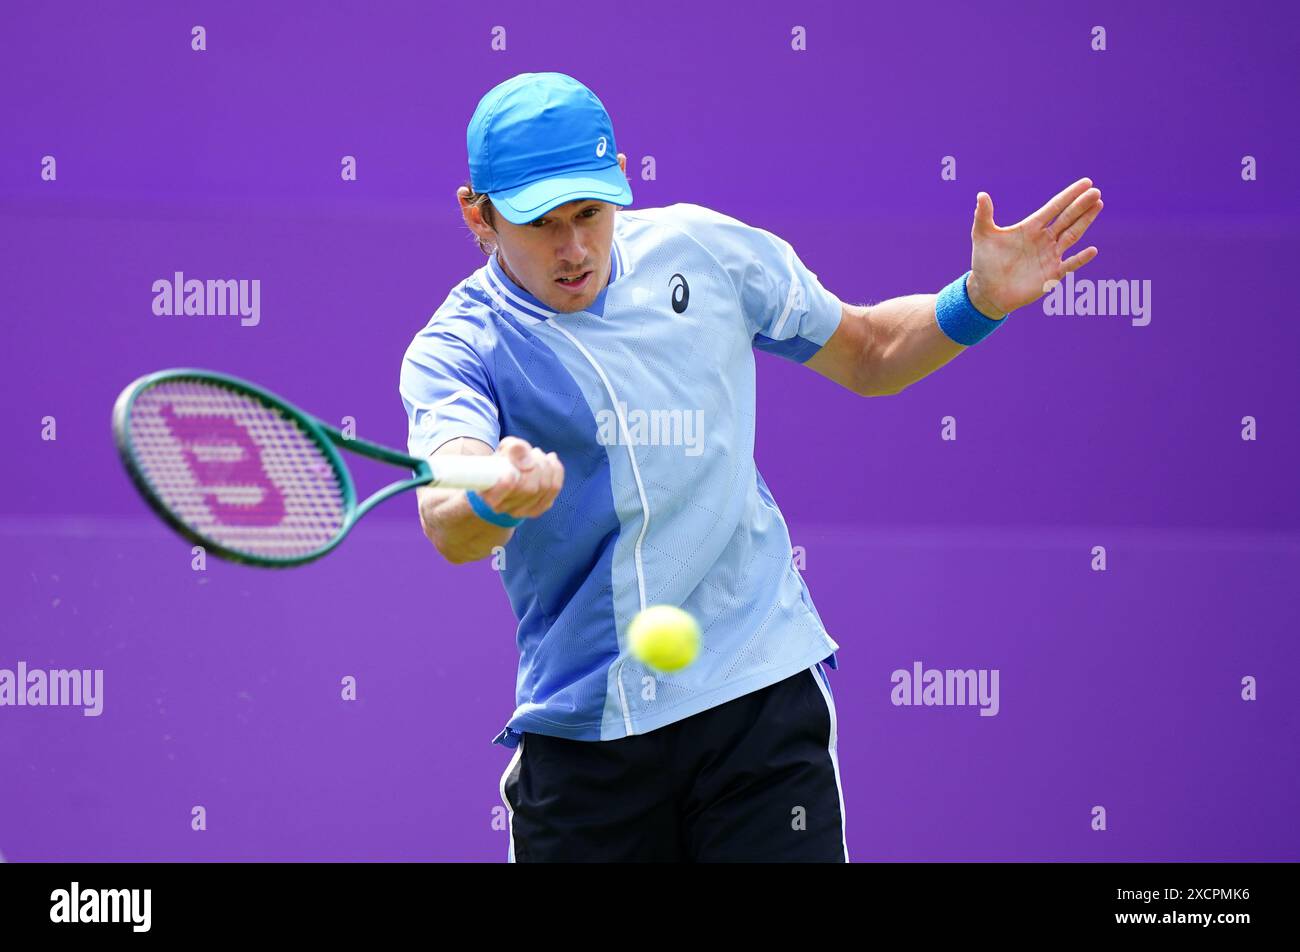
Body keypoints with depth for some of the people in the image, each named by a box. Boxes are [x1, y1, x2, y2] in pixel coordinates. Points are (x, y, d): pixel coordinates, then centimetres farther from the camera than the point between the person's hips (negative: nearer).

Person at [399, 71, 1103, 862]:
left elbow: (868, 355, 18)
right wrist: (497, 501, -50)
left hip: (756, 689, 1)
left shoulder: (705, 250, 3)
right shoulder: (455, 350, -6)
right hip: (579, 729, -1)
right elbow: (446, 525, -26)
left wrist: (978, 301, 0)